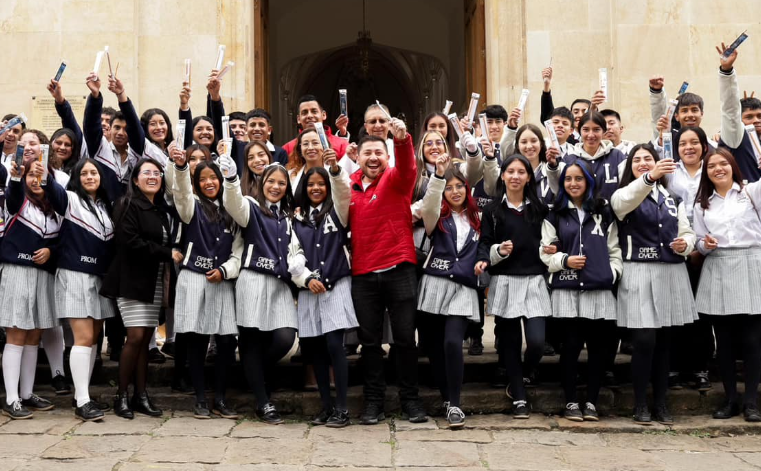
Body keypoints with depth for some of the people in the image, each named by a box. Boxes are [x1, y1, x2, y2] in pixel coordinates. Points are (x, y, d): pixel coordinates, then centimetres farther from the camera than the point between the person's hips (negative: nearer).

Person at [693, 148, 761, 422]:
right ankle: (730, 400, 14)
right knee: (724, 341, 4)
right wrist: (705, 245, -8)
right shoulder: (702, 205, 15)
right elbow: (700, 242, 14)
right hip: (717, 274, 3)